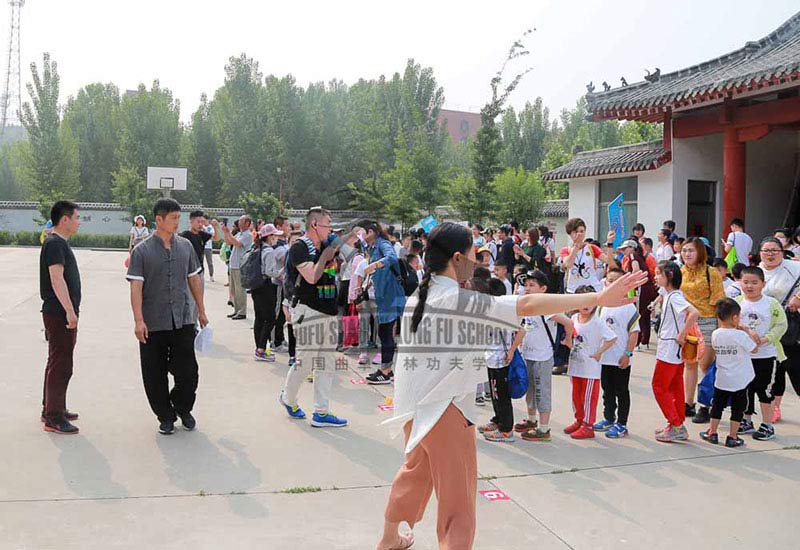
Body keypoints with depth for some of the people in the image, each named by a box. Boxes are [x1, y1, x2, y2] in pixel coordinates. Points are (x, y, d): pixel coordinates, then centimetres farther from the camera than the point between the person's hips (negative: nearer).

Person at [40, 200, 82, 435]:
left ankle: (51, 409, 29)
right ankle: (53, 418, 0)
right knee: (60, 365, -6)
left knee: (57, 363, 18)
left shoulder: (60, 243, 17)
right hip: (59, 314, -11)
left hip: (62, 313, 11)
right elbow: (57, 279, -24)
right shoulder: (55, 243, -15)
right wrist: (69, 310, -28)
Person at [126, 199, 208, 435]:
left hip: (183, 321, 3)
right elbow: (136, 287, -9)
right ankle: (165, 416, 24)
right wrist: (139, 321, -17)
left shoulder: (185, 246, 7)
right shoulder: (142, 251, -4)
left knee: (188, 371, 3)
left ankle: (183, 409, 29)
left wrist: (201, 311, 18)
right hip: (153, 324, -2)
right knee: (155, 375, 6)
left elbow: (194, 280, 15)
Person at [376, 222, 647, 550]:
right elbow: (528, 305, -27)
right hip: (445, 409, -8)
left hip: (412, 405, 9)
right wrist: (599, 298, -30)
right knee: (458, 502, 3)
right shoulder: (461, 300, -19)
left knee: (415, 472, 29)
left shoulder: (415, 298, 4)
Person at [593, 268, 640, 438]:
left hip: (621, 359, -6)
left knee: (622, 392, 5)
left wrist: (628, 354, -16)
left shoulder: (629, 307, -11)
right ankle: (609, 419, 31)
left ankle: (621, 425, 14)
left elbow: (634, 332, -11)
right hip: (604, 357, 6)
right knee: (607, 391, 17)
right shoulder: (603, 305, 7)